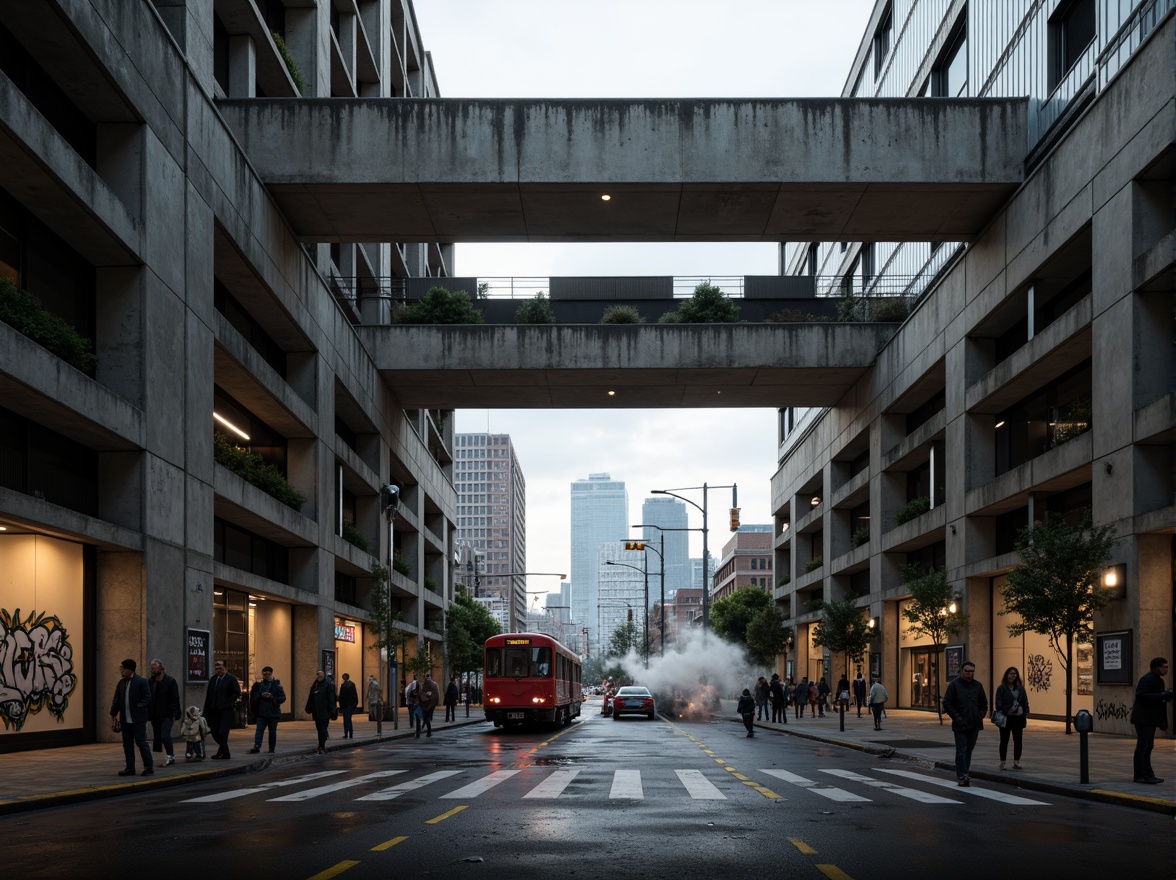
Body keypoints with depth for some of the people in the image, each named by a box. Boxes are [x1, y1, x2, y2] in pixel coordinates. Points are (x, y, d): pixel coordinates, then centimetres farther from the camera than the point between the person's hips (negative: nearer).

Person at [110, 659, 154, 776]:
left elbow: (147, 698, -10)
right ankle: (130, 768, 14)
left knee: (141, 742, -4)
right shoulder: (121, 683, 11)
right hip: (125, 719, 6)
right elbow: (116, 700, 14)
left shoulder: (141, 682, -8)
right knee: (127, 744, 8)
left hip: (138, 719, -6)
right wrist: (114, 714, 7)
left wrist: (137, 708, -17)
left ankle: (149, 766, 3)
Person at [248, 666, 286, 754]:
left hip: (273, 713, -2)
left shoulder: (277, 685, 1)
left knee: (272, 731, 5)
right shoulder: (259, 685, 10)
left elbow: (283, 698, -3)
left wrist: (271, 697, -15)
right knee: (259, 729, -12)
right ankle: (257, 747, -20)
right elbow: (253, 697, 8)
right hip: (261, 712, 2)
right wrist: (261, 695, -11)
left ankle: (272, 749, 12)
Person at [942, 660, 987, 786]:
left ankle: (962, 774, 17)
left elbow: (984, 704, 18)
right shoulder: (954, 685, -3)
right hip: (960, 724, -5)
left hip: (974, 724, 5)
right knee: (961, 750, -7)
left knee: (969, 749, 9)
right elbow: (947, 703, -6)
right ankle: (962, 776, -6)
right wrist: (957, 717, -13)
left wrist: (980, 715, 1)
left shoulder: (978, 685, 10)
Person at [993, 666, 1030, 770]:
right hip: (1006, 718, -3)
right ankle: (1002, 762, 13)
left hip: (1018, 718, 3)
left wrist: (1026, 713, -1)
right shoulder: (1001, 688, -4)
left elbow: (1025, 702, 10)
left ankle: (1016, 762, 11)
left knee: (1018, 740, 4)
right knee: (1004, 740, 6)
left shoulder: (1020, 688, 9)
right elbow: (998, 704, -8)